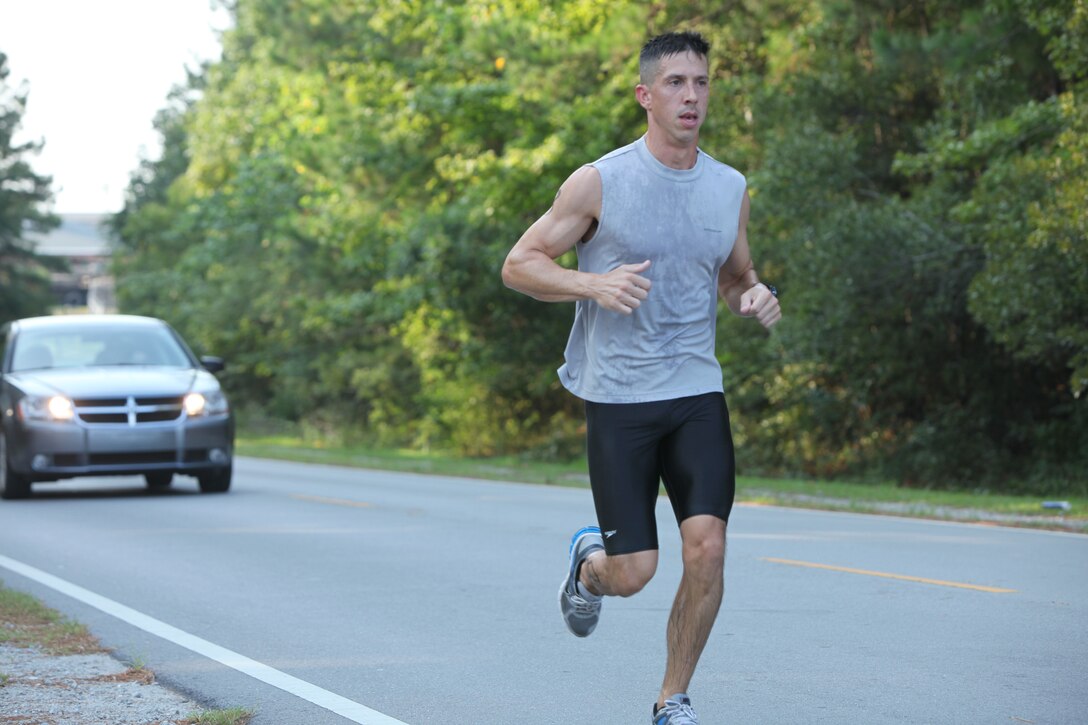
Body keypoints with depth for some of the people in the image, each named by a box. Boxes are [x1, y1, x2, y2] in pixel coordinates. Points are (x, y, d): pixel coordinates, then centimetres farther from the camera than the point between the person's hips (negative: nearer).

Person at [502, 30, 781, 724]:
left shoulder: (730, 189, 8)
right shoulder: (599, 183, -5)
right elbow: (519, 264, -1)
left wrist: (757, 297, -1)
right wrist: (594, 283, -19)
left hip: (698, 392, 3)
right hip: (618, 398, -3)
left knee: (707, 544, -15)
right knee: (633, 574, -5)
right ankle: (590, 560, 35)